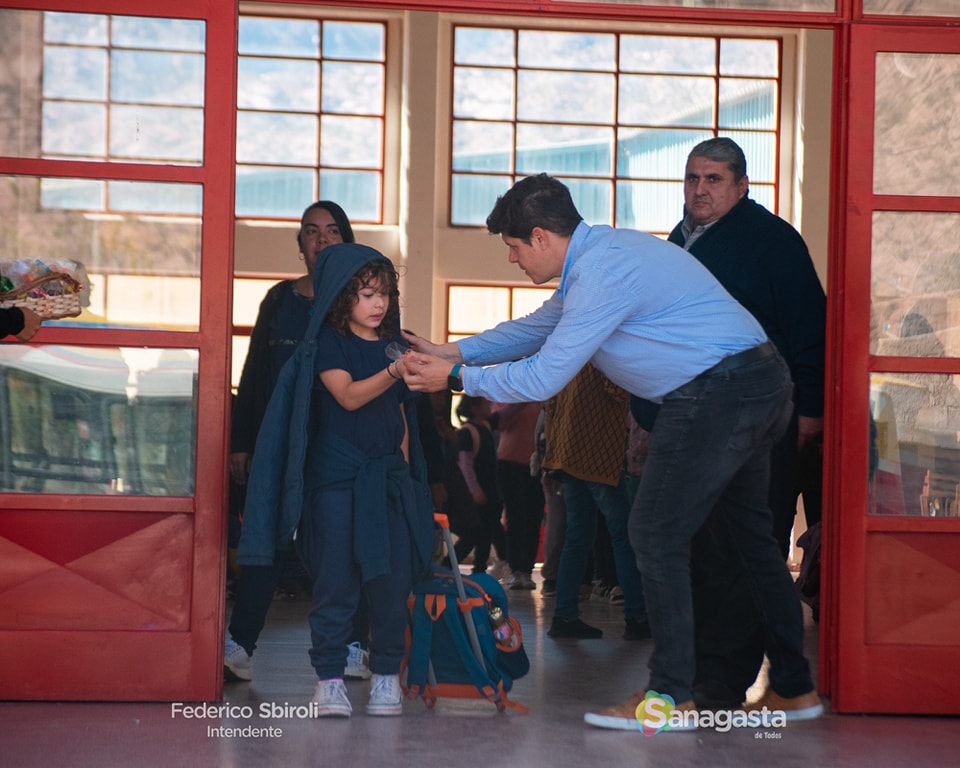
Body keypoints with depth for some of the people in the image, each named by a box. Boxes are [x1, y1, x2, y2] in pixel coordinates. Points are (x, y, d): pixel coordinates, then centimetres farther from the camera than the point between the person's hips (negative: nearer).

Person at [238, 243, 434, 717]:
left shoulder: (394, 346, 13)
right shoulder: (327, 343, -1)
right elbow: (348, 395, -16)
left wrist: (404, 468, 13)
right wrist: (393, 373, -30)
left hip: (389, 474, 4)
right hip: (337, 476, -4)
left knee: (392, 578, 0)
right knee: (337, 578, -5)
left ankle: (386, 676, 10)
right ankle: (329, 678, 0)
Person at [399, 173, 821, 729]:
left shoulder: (603, 271, -18)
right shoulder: (598, 255, 15)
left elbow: (543, 378, -16)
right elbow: (537, 328, 28)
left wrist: (457, 378, -5)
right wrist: (455, 352, 23)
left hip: (717, 394, -11)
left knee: (657, 533, -5)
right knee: (750, 534, 16)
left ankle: (671, 695, -1)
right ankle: (794, 688, 23)